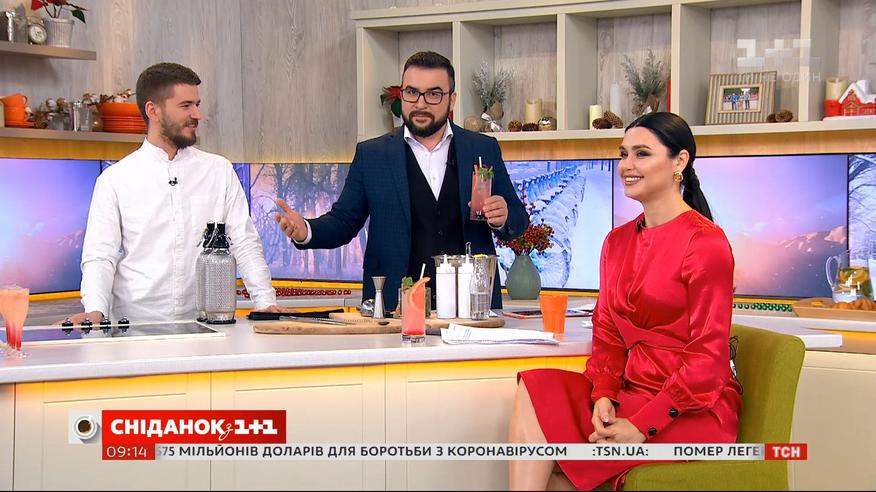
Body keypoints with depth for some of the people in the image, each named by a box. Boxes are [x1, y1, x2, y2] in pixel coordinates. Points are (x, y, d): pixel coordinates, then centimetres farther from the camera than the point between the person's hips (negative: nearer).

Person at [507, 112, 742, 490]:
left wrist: (644, 426, -21)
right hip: (632, 388, 7)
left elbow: (708, 354, -14)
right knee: (535, 390, -17)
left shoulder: (706, 243, -10)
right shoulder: (618, 241, 13)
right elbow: (607, 332, 10)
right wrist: (604, 395, -10)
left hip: (692, 412, -7)